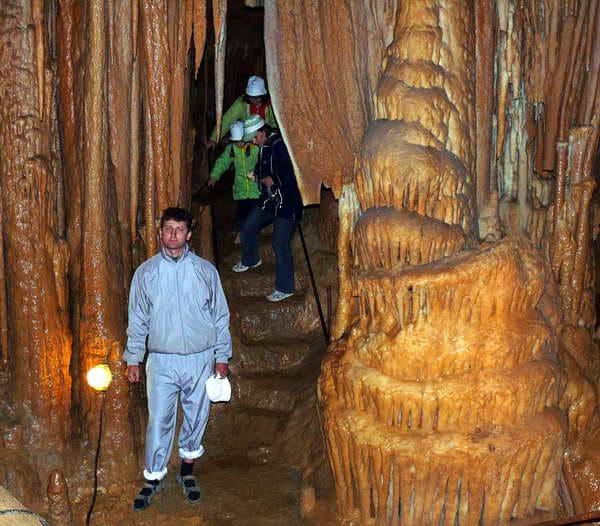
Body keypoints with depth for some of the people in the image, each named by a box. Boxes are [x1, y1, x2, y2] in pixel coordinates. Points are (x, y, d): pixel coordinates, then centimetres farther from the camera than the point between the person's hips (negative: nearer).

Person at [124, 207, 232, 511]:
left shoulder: (205, 270, -1)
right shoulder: (146, 272, 0)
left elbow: (220, 315, 5)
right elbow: (138, 319, 5)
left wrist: (222, 356, 4)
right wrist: (133, 359, 4)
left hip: (200, 359, 1)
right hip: (162, 361, -1)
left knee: (196, 418, 11)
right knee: (159, 422, 1)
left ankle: (187, 472, 31)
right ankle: (153, 478, 18)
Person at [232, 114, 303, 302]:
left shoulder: (280, 145, -21)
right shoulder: (264, 146, 8)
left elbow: (290, 174, -28)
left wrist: (272, 180, -17)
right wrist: (258, 175, 6)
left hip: (286, 202, -9)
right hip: (269, 199, 9)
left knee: (280, 244, -7)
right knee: (247, 230, 17)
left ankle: (285, 288, 4)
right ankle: (250, 260, 46)